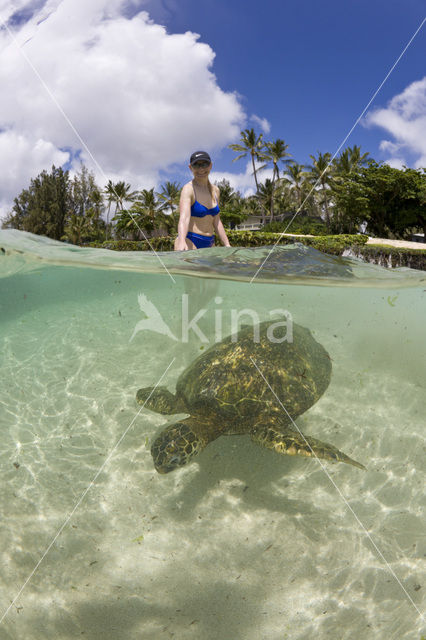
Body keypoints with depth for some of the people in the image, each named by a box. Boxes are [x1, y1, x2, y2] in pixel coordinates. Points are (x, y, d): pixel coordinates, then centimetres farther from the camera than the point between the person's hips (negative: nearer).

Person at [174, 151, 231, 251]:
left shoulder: (215, 190, 12)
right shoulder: (188, 189, -9)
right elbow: (184, 218, -25)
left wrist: (227, 245, 14)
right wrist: (181, 242, -42)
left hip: (209, 244, 7)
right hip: (189, 242, -7)